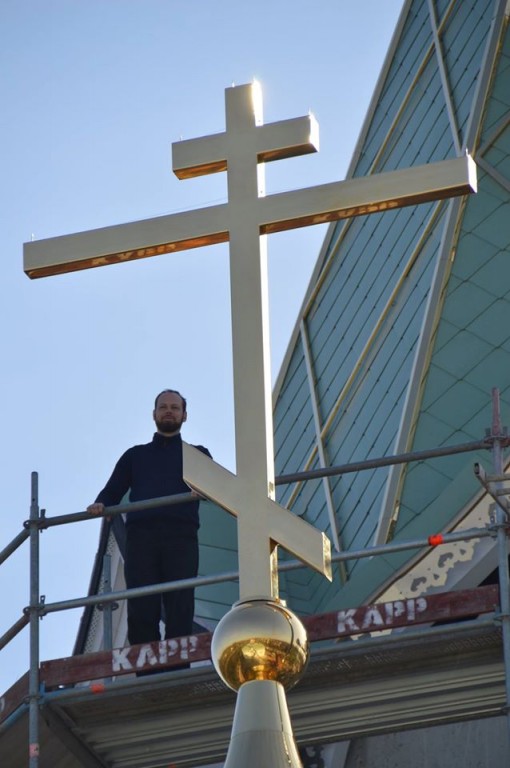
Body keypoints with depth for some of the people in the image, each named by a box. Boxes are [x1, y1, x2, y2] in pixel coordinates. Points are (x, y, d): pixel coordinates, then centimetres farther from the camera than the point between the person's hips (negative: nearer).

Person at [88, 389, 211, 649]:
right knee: (141, 609, -13)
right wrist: (100, 504, -5)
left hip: (181, 536, -1)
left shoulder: (196, 454, 26)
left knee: (179, 610, -14)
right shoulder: (135, 456, 30)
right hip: (141, 536, 1)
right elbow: (113, 491, 18)